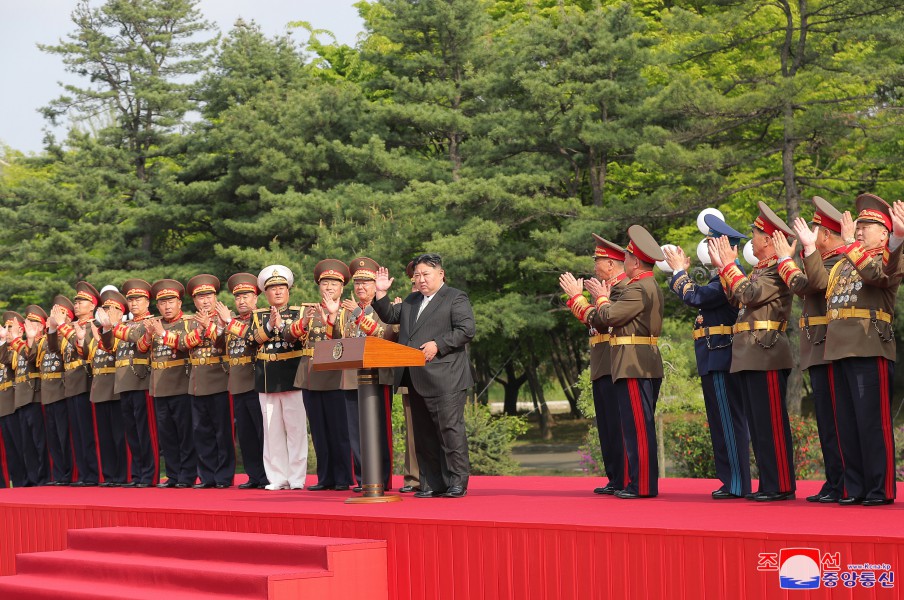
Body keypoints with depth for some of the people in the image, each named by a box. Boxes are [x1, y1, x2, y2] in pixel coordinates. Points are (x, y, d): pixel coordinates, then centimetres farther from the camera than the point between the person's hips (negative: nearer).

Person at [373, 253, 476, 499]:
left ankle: (457, 481, -3)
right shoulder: (411, 301, 23)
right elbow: (389, 316, 24)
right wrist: (381, 293, 11)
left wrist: (437, 345, -16)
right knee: (424, 434, 8)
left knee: (450, 428, -8)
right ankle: (432, 484, 12)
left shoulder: (456, 298, 0)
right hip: (417, 381, 7)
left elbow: (466, 331, -10)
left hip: (445, 379, -7)